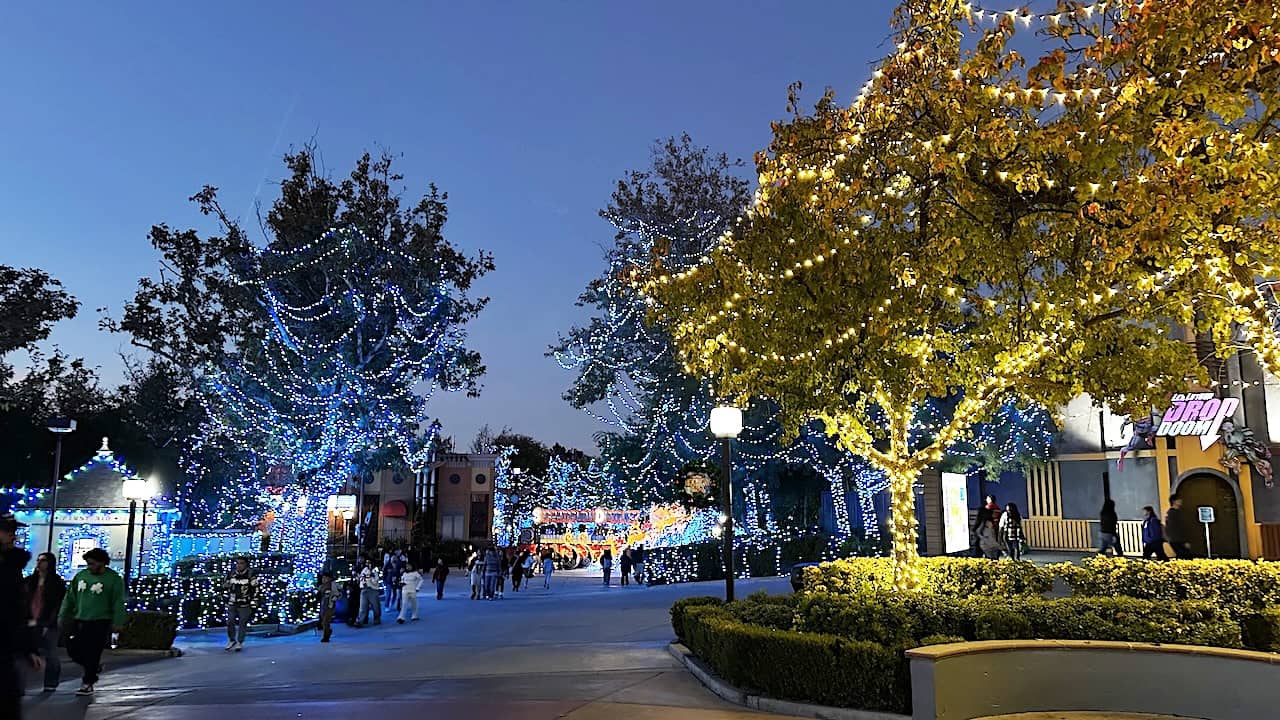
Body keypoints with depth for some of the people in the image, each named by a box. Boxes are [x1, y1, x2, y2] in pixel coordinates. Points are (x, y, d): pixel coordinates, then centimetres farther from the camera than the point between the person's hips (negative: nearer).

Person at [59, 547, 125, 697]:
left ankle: (88, 684, 9)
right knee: (72, 649, 4)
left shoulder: (113, 579, -6)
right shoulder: (80, 575, 9)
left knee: (92, 654, -5)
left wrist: (117, 623, -13)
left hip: (100, 623, -6)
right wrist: (63, 616, 11)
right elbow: (70, 597, 15)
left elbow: (118, 603, -7)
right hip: (79, 621, 6)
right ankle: (95, 668, 28)